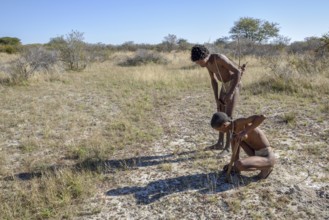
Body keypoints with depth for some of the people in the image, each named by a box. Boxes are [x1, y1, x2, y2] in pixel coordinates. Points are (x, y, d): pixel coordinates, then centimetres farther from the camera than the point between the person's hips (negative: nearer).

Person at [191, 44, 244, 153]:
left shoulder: (219, 58, -30)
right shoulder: (206, 62, -1)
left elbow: (238, 72, -30)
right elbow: (213, 80, 10)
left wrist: (230, 93, -32)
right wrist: (216, 99, 4)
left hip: (234, 85, -8)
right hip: (225, 85, 9)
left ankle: (227, 147, -4)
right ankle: (220, 143, 20)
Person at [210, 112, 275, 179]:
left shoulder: (239, 122, -21)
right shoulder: (235, 129, 7)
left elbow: (261, 117, -36)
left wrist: (245, 132, -35)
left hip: (267, 158, -8)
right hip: (258, 154, 9)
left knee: (239, 165, -32)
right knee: (233, 140, 6)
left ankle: (266, 168, -4)